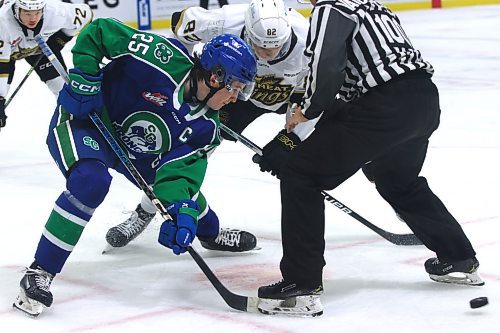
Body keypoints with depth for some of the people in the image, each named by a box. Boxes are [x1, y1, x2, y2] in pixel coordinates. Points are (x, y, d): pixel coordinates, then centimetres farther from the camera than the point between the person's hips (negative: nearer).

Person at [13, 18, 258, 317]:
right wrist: (84, 77, -28)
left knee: (186, 186, 15)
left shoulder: (205, 126, -10)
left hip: (133, 145, 7)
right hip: (81, 120, -7)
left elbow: (178, 171, -16)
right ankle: (39, 273, -27)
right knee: (90, 181, -35)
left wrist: (182, 211, -34)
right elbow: (99, 31, -24)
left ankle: (211, 233, 52)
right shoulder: (165, 57, -30)